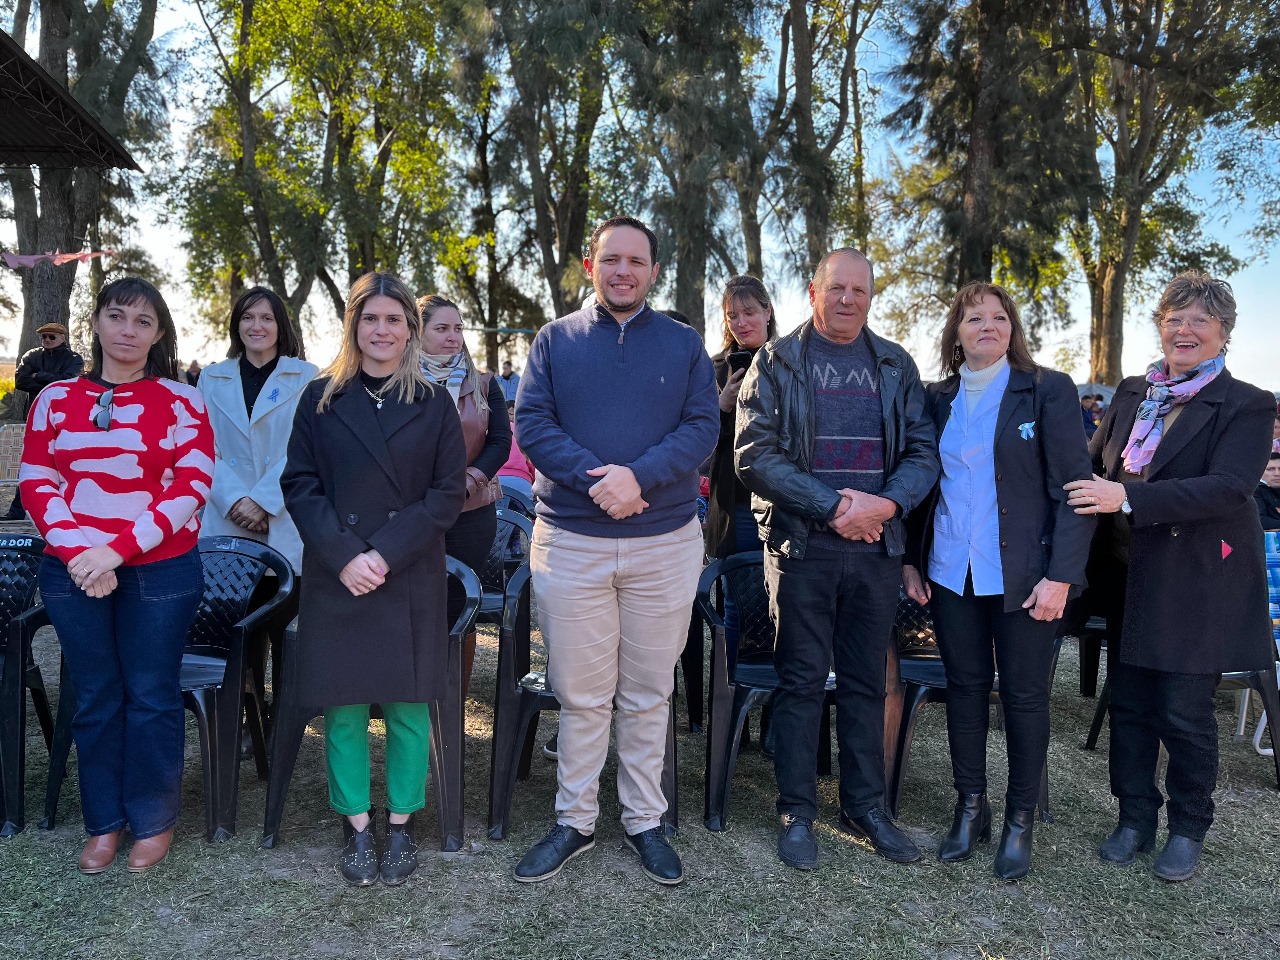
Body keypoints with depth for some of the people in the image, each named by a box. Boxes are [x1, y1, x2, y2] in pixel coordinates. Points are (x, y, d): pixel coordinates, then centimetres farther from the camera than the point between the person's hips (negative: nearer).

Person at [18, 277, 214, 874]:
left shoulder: (180, 401, -2)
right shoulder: (57, 399, 7)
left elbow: (191, 486, -9)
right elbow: (37, 482, 4)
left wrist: (118, 549, -15)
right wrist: (78, 553, -11)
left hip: (159, 573, -2)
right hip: (74, 575, 3)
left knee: (151, 696, 6)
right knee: (95, 698, 12)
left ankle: (153, 821, 22)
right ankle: (104, 822, 27)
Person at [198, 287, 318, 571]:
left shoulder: (307, 377, 3)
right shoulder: (212, 379, 12)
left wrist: (262, 500, -14)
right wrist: (235, 501, -11)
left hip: (286, 523, -2)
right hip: (226, 521, 2)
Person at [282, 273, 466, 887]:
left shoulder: (433, 404, 4)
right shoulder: (321, 398, 6)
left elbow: (449, 492, -2)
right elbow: (299, 485, 1)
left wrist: (386, 554, -12)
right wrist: (344, 556, -12)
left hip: (412, 580, 0)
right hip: (336, 577, 1)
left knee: (407, 706, 5)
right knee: (344, 707, 6)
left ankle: (401, 824, 22)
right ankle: (357, 828, 21)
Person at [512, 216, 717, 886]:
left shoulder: (684, 345, 8)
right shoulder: (555, 340, 7)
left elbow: (702, 427, -3)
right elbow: (531, 423, -4)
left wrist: (639, 476, -19)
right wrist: (594, 478, -18)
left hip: (665, 540, 1)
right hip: (570, 540, 0)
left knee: (648, 695, 11)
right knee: (580, 695, 8)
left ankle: (644, 820, 26)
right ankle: (574, 821, 24)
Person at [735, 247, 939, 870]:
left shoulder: (896, 367, 12)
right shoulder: (778, 361, 2)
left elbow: (922, 451, 6)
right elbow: (754, 452, -9)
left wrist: (886, 503, -14)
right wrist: (833, 506, -16)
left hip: (877, 547, 3)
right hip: (801, 545, -3)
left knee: (866, 681, 11)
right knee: (801, 680, 4)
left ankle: (865, 806, 25)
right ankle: (797, 811, 17)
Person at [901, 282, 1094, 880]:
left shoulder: (1048, 391, -4)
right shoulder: (937, 400, 8)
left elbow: (1075, 487, -7)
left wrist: (1061, 575, -13)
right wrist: (910, 560, 6)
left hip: (1023, 577, -3)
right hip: (950, 576, 3)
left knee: (1024, 695, 6)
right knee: (965, 688, 11)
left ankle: (1020, 820, 23)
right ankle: (970, 808, 26)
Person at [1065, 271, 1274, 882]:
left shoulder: (1246, 405, -7)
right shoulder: (1131, 395, 10)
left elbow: (1227, 487, -20)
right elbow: (1095, 465, 15)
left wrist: (1127, 497, -28)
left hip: (1197, 584, -5)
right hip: (1129, 578, 5)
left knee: (1184, 712, 2)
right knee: (1129, 704, 12)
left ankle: (1189, 829, 24)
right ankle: (1135, 818, 28)